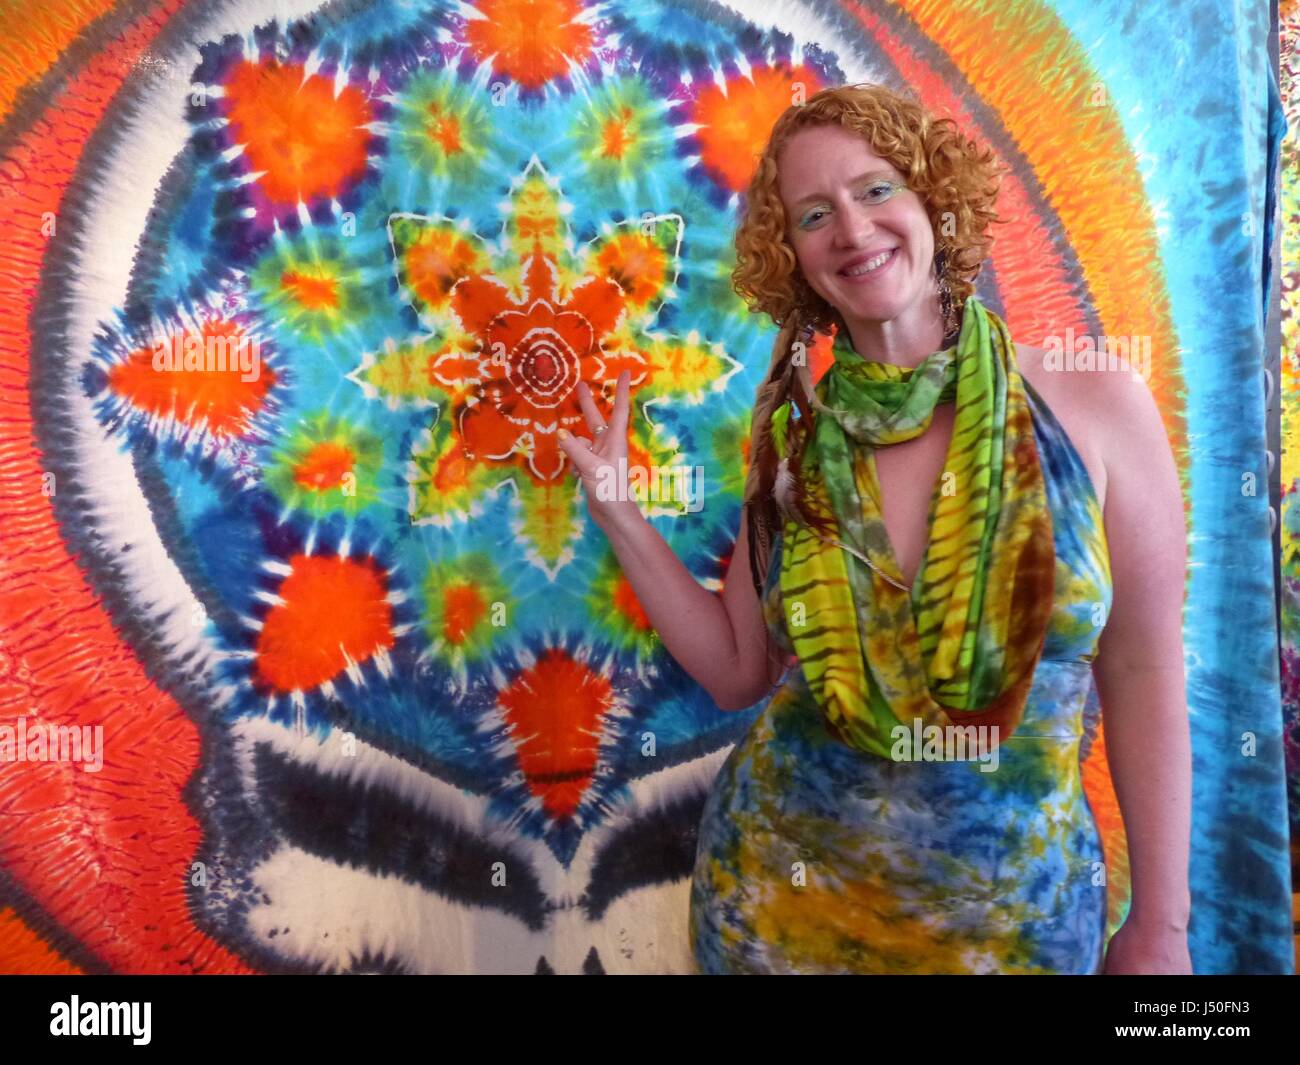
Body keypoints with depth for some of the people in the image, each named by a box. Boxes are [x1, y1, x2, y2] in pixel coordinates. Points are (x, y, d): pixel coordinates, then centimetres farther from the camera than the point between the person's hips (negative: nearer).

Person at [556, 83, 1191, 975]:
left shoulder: (1095, 405, -11)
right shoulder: (794, 438, -5)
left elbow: (1143, 671, -5)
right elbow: (738, 670, 0)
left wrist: (1161, 924, -2)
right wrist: (615, 510, -7)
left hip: (1016, 909, -1)